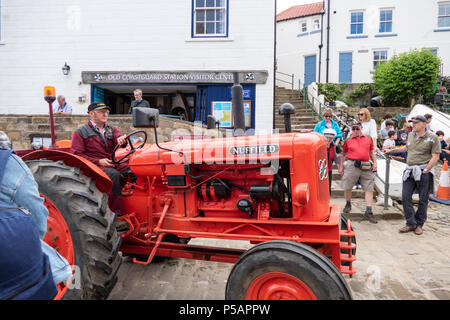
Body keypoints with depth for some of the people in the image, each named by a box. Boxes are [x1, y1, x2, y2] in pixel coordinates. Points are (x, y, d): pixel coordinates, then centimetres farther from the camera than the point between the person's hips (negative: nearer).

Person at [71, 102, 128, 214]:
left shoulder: (112, 129, 19)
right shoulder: (80, 132, 6)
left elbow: (118, 138, -1)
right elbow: (76, 155, -2)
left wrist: (121, 139, -29)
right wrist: (98, 161, -13)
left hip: (112, 163, 5)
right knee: (114, 174, -35)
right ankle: (118, 211, -33)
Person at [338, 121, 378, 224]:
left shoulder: (368, 140, 13)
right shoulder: (348, 142, 8)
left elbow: (372, 153, 20)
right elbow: (343, 155, 14)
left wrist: (375, 163, 7)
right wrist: (341, 166, 8)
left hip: (366, 168, 2)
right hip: (352, 166, -1)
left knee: (369, 189, -2)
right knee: (347, 187, 4)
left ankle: (368, 212, 3)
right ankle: (348, 204, 30)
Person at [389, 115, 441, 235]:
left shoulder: (432, 137, -6)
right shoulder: (411, 135, 12)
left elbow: (435, 156, -9)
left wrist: (426, 170, -14)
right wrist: (395, 150, 25)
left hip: (423, 172, -5)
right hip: (409, 170, 5)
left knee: (423, 200, 5)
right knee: (406, 197, 0)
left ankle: (419, 224, 18)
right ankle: (411, 224, 9)